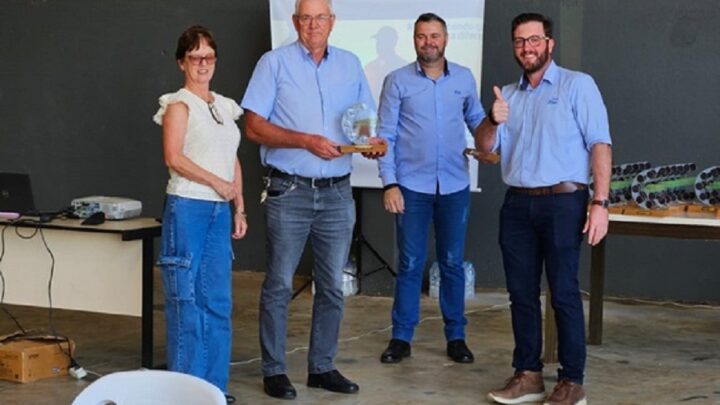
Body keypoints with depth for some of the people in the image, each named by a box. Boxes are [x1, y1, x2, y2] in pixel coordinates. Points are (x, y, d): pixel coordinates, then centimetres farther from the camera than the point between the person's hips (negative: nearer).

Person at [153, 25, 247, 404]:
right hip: (187, 207, -6)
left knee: (218, 299, 7)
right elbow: (174, 158, -15)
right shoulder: (179, 104, -4)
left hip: (220, 210, 6)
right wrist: (217, 183, -13)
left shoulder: (225, 106, 16)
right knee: (187, 298, -2)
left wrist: (239, 209, 13)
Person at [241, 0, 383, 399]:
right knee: (279, 284, 1)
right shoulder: (275, 62, -2)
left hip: (337, 191, 4)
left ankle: (322, 367, 20)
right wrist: (306, 141, -17)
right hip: (289, 191, -4)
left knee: (332, 285, 9)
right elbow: (255, 127, -7)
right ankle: (273, 370, 11)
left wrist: (371, 140, -9)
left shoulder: (350, 64, 9)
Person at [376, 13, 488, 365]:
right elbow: (386, 136, -3)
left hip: (455, 187, 2)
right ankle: (401, 337, 13)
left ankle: (456, 336, 18)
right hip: (411, 187, -2)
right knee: (410, 264, 3)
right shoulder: (397, 81, -2)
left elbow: (476, 120, 14)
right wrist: (389, 183, -10)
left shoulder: (464, 78, 4)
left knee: (452, 263, 9)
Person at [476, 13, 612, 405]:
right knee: (522, 292, 8)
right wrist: (493, 123, -10)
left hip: (562, 202, -5)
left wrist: (600, 202, -16)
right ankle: (528, 374, 17)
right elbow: (484, 149, 12)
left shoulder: (577, 85, -1)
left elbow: (600, 144, -8)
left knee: (563, 292, -3)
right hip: (517, 205, 5)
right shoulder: (507, 95, 15)